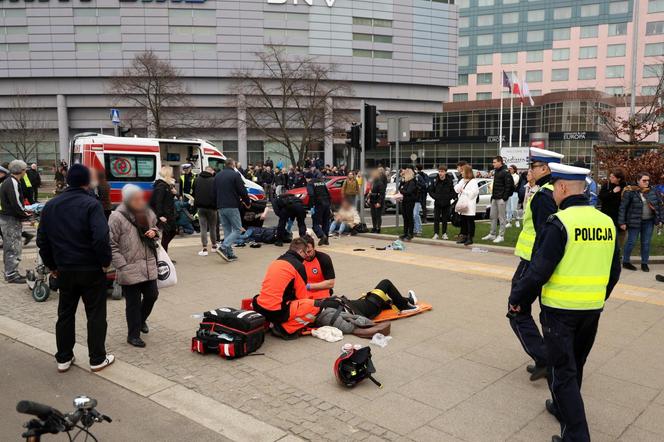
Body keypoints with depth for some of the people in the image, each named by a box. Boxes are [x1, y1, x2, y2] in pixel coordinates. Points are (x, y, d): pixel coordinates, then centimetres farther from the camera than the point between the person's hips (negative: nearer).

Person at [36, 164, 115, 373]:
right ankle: (97, 359, 14)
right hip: (91, 270, -5)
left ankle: (63, 359, 25)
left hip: (65, 270, 5)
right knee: (96, 315, 6)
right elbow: (101, 238, -24)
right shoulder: (91, 204, -14)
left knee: (65, 314, 17)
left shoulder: (50, 206, 6)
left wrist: (52, 265, 20)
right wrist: (106, 262, -11)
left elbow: (42, 240, 11)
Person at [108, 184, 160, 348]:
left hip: (149, 265, 6)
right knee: (133, 302, 4)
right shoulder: (117, 217, -14)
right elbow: (112, 244, -13)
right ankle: (133, 335, 21)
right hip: (129, 269, -6)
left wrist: (154, 232, 0)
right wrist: (122, 265, -16)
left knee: (152, 295, 13)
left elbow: (155, 228, 25)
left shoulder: (148, 213, 5)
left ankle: (141, 319, 43)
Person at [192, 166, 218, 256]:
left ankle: (204, 249, -1)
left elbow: (193, 193, 9)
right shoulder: (214, 180, -9)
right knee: (212, 227, 13)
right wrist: (216, 204, 6)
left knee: (203, 228, 3)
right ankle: (214, 246, 24)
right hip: (211, 207, -2)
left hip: (200, 207, 2)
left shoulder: (197, 179, 2)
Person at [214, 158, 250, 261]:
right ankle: (223, 247, -17)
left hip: (220, 207, 7)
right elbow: (242, 191, -8)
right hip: (232, 206, -7)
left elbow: (214, 192, 20)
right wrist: (247, 202, 6)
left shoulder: (217, 176, 14)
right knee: (237, 229, -1)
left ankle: (229, 254, 9)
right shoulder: (235, 175, -8)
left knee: (227, 230, 12)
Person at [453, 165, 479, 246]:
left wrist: (463, 191, -11)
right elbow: (456, 189, 13)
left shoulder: (473, 181, -6)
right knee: (463, 222, 11)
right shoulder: (462, 181, 18)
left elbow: (473, 192, -18)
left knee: (470, 222, -3)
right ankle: (464, 236, 18)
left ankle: (470, 238, 0)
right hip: (462, 205, 8)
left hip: (469, 206, -8)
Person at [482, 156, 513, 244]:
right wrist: (492, 195, 16)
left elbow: (508, 186, -16)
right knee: (493, 216, 12)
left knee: (501, 217, -3)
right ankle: (492, 234, 21)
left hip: (501, 198, -9)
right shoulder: (496, 171, 15)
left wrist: (505, 197, -18)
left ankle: (501, 236, 3)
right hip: (495, 198, 9)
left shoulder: (505, 172, -12)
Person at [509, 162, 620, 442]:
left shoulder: (559, 223, -18)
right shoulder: (606, 222, 3)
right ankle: (563, 408, 43)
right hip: (593, 308, 7)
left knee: (562, 371, 3)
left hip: (560, 308, -7)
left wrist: (517, 299, -6)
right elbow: (614, 271, 12)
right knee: (575, 365, 24)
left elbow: (539, 270, -19)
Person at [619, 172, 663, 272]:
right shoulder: (630, 192, -9)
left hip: (649, 222, 4)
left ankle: (644, 263, 21)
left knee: (646, 243, 10)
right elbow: (623, 207, -9)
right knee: (631, 242, 4)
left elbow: (659, 205, 13)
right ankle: (626, 262, 17)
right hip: (635, 221, -4)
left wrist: (660, 218, 8)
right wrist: (622, 222, -10)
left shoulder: (652, 191, 5)